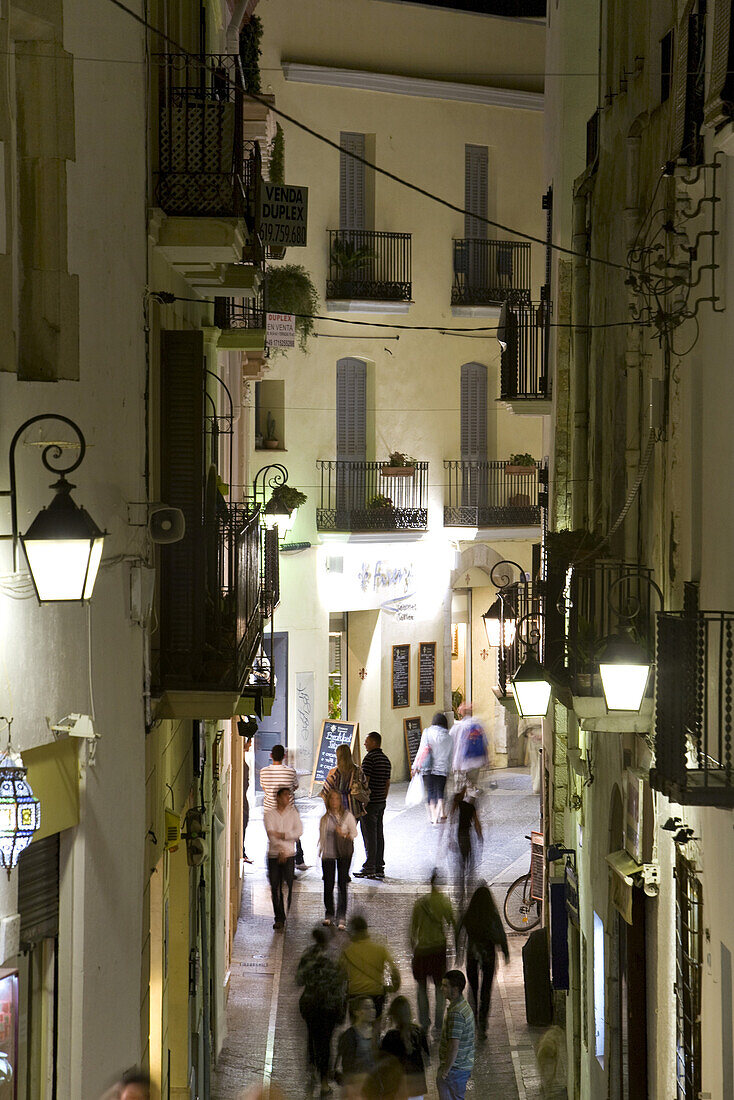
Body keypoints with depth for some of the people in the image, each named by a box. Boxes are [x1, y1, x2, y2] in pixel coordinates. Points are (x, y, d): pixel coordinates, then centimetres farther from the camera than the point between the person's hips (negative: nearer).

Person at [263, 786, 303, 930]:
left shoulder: (293, 814, 10)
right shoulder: (270, 814, 6)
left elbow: (299, 831, -2)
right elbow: (270, 833, -8)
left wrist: (282, 835, -14)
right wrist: (281, 849, -20)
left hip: (289, 854, 0)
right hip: (273, 855, 0)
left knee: (288, 886, -8)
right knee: (275, 887, -2)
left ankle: (286, 916, -4)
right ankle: (279, 918, 4)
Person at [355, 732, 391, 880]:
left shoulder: (369, 758, -14)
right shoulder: (386, 759, 13)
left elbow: (365, 781, -18)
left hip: (369, 802, -8)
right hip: (381, 802, 8)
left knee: (369, 835, -6)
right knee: (379, 834, 10)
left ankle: (369, 868, -5)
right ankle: (379, 867, 12)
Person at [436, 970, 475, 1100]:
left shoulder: (455, 1013, -23)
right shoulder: (464, 1006, 10)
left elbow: (454, 1046, -26)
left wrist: (445, 1071, -18)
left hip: (455, 1068, -10)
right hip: (465, 1065, 10)